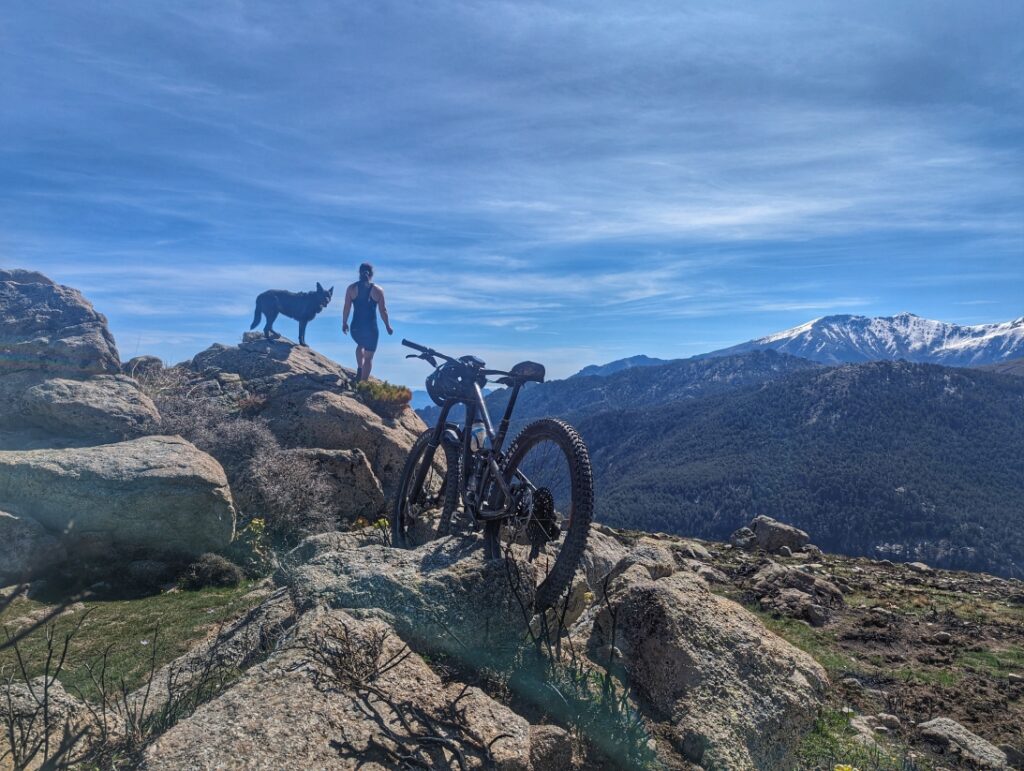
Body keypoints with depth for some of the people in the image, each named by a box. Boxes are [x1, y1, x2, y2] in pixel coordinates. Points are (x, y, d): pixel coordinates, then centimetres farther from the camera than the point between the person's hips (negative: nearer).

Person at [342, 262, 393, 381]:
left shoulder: (351, 288, -2)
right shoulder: (378, 290, -5)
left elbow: (346, 308, 0)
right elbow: (383, 311, -1)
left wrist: (344, 323, 14)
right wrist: (388, 326, 11)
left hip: (356, 327, 2)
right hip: (371, 328, -2)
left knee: (361, 345, 34)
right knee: (369, 357, 9)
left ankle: (359, 369, 16)